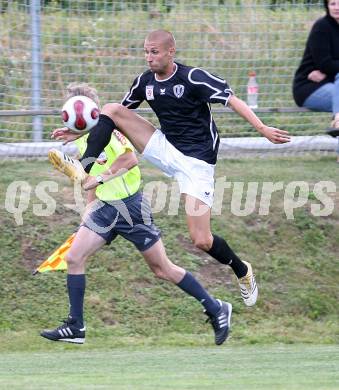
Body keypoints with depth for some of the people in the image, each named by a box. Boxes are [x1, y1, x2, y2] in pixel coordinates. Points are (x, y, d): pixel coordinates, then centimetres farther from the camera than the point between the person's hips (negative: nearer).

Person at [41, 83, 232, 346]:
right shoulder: (82, 140, 12)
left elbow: (130, 158, -28)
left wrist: (100, 178, -22)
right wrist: (90, 208, 22)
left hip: (130, 206, -8)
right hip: (105, 208, 8)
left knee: (163, 270, -1)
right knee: (73, 258, -5)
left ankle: (216, 309, 13)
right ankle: (75, 328, 1)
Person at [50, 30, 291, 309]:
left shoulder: (193, 78, -17)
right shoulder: (145, 82, 2)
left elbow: (232, 100, -20)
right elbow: (115, 116, 17)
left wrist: (262, 129, -31)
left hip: (197, 160, -6)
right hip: (166, 149, 6)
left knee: (201, 241, -12)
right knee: (111, 109, -8)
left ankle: (242, 271, 17)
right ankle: (84, 168, -18)